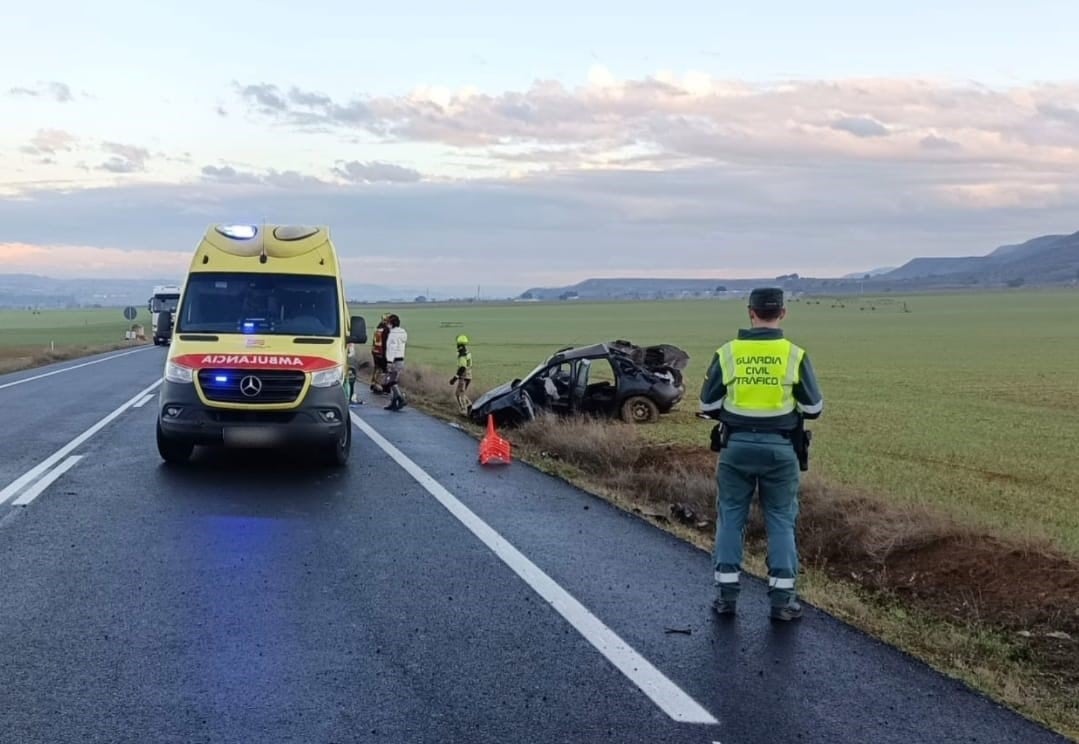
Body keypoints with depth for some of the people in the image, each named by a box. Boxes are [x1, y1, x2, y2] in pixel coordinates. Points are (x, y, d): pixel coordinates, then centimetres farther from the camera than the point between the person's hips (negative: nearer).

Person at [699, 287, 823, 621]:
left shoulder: (727, 353, -4)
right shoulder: (794, 355, -6)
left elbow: (708, 405, 0)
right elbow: (814, 407, -1)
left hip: (737, 446, 1)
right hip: (780, 448, 0)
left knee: (730, 517, 11)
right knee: (781, 521, 9)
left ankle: (726, 594, 13)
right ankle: (782, 598, 9)